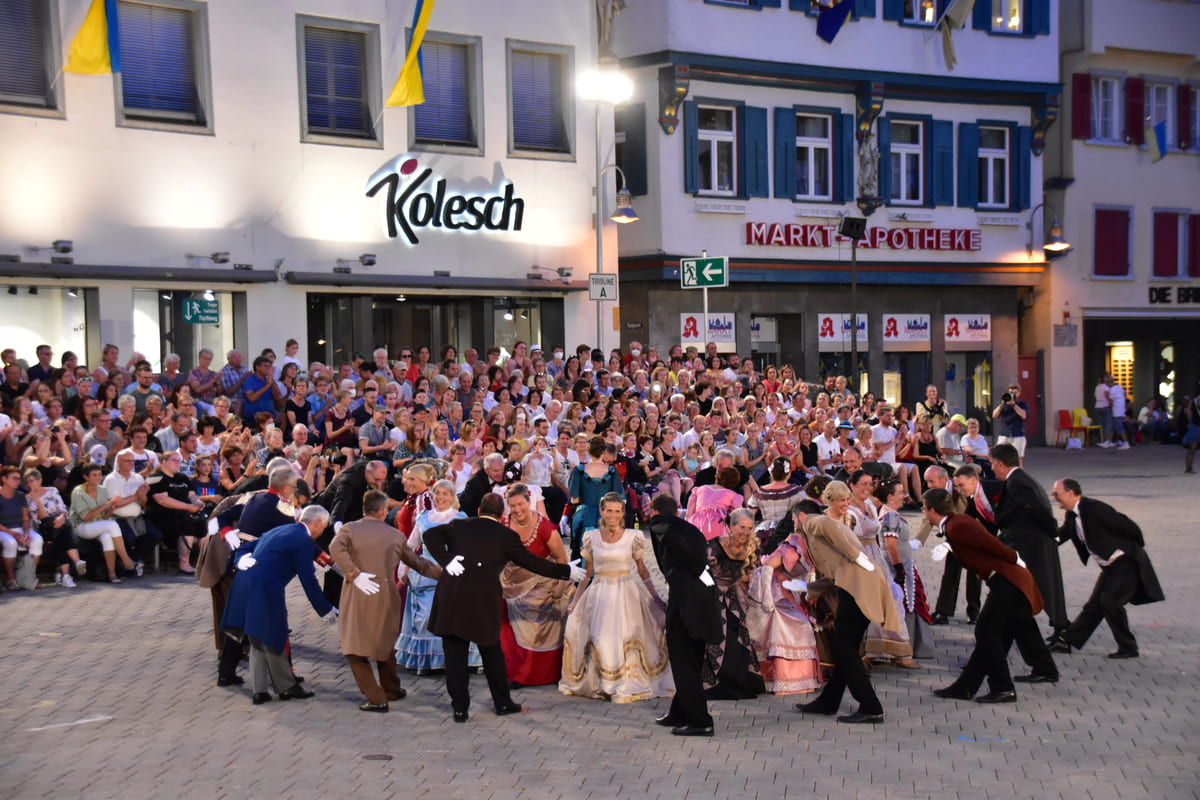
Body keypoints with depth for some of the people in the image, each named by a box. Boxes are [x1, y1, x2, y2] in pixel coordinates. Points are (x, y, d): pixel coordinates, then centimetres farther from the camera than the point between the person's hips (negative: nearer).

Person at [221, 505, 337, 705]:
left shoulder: (278, 531, 22)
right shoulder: (303, 540, -6)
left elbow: (244, 548, 25)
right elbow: (308, 580, -8)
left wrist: (243, 561, 6)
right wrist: (326, 610, 0)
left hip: (245, 586, 8)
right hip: (265, 590, -8)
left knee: (259, 642, 15)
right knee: (272, 640, 4)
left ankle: (259, 690, 18)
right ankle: (287, 686, 17)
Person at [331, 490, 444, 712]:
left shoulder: (349, 529, 4)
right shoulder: (396, 535, 10)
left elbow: (336, 548, -16)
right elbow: (417, 563, 16)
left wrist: (354, 574, -14)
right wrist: (443, 574, 28)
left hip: (357, 599, -2)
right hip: (386, 599, 3)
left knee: (355, 649, 1)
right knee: (385, 644, 20)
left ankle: (376, 698, -6)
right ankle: (392, 691, 35)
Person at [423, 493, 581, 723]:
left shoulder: (458, 525, 10)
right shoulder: (506, 536, 3)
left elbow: (430, 534, 1)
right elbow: (532, 562, 6)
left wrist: (446, 561, -5)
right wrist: (566, 571, 16)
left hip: (451, 598, 1)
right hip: (483, 601, -1)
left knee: (455, 654, 7)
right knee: (491, 651, 15)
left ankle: (460, 708, 8)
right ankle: (503, 703, 26)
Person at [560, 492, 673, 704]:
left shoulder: (633, 537, 1)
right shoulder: (591, 537, 5)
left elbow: (643, 571, 7)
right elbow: (588, 575, 12)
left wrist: (656, 599, 5)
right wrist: (575, 600, 10)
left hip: (626, 594, -2)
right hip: (599, 594, 2)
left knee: (623, 638, -5)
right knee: (599, 639, -2)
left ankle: (625, 686, 4)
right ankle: (600, 684, 12)